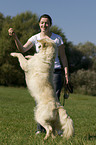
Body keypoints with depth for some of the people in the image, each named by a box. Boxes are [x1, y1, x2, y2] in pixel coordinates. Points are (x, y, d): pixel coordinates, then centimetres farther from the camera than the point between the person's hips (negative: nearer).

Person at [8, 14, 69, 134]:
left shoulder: (57, 38, 4)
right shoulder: (35, 38, 5)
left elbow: (63, 57, 7)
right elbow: (22, 49, -10)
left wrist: (66, 72, -1)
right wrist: (15, 37, -24)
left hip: (55, 71, -1)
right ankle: (40, 128, 6)